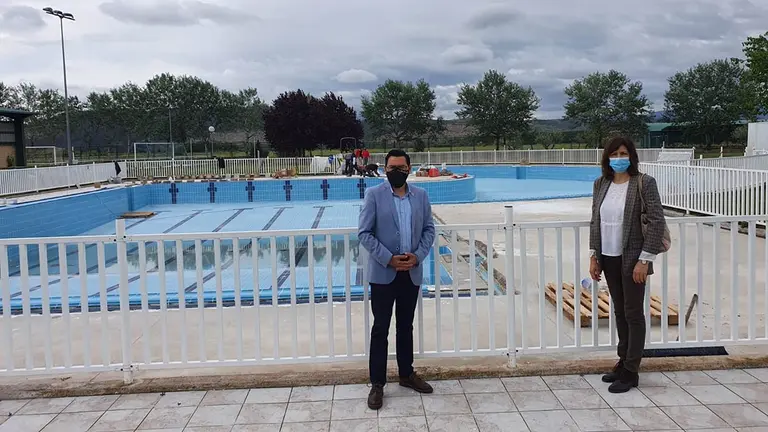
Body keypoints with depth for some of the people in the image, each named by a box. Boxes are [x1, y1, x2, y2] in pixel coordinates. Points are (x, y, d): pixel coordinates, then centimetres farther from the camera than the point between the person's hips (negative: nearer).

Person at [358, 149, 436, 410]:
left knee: (406, 326, 16)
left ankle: (407, 374, 31)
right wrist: (389, 259, -17)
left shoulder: (420, 195, 5)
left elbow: (429, 229, 7)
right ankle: (377, 384, 11)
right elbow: (364, 233, -9)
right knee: (380, 329, 2)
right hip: (383, 273, -3)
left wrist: (418, 256, -9)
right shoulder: (374, 195, -6)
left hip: (412, 272, 4)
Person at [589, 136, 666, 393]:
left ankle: (630, 372, 12)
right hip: (609, 259, 6)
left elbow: (657, 222, -13)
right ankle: (623, 362, 29)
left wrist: (644, 260, -16)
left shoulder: (644, 183, -10)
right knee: (619, 312, 15)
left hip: (632, 259, -5)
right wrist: (593, 256, 7)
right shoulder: (601, 184, 6)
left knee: (633, 314, 3)